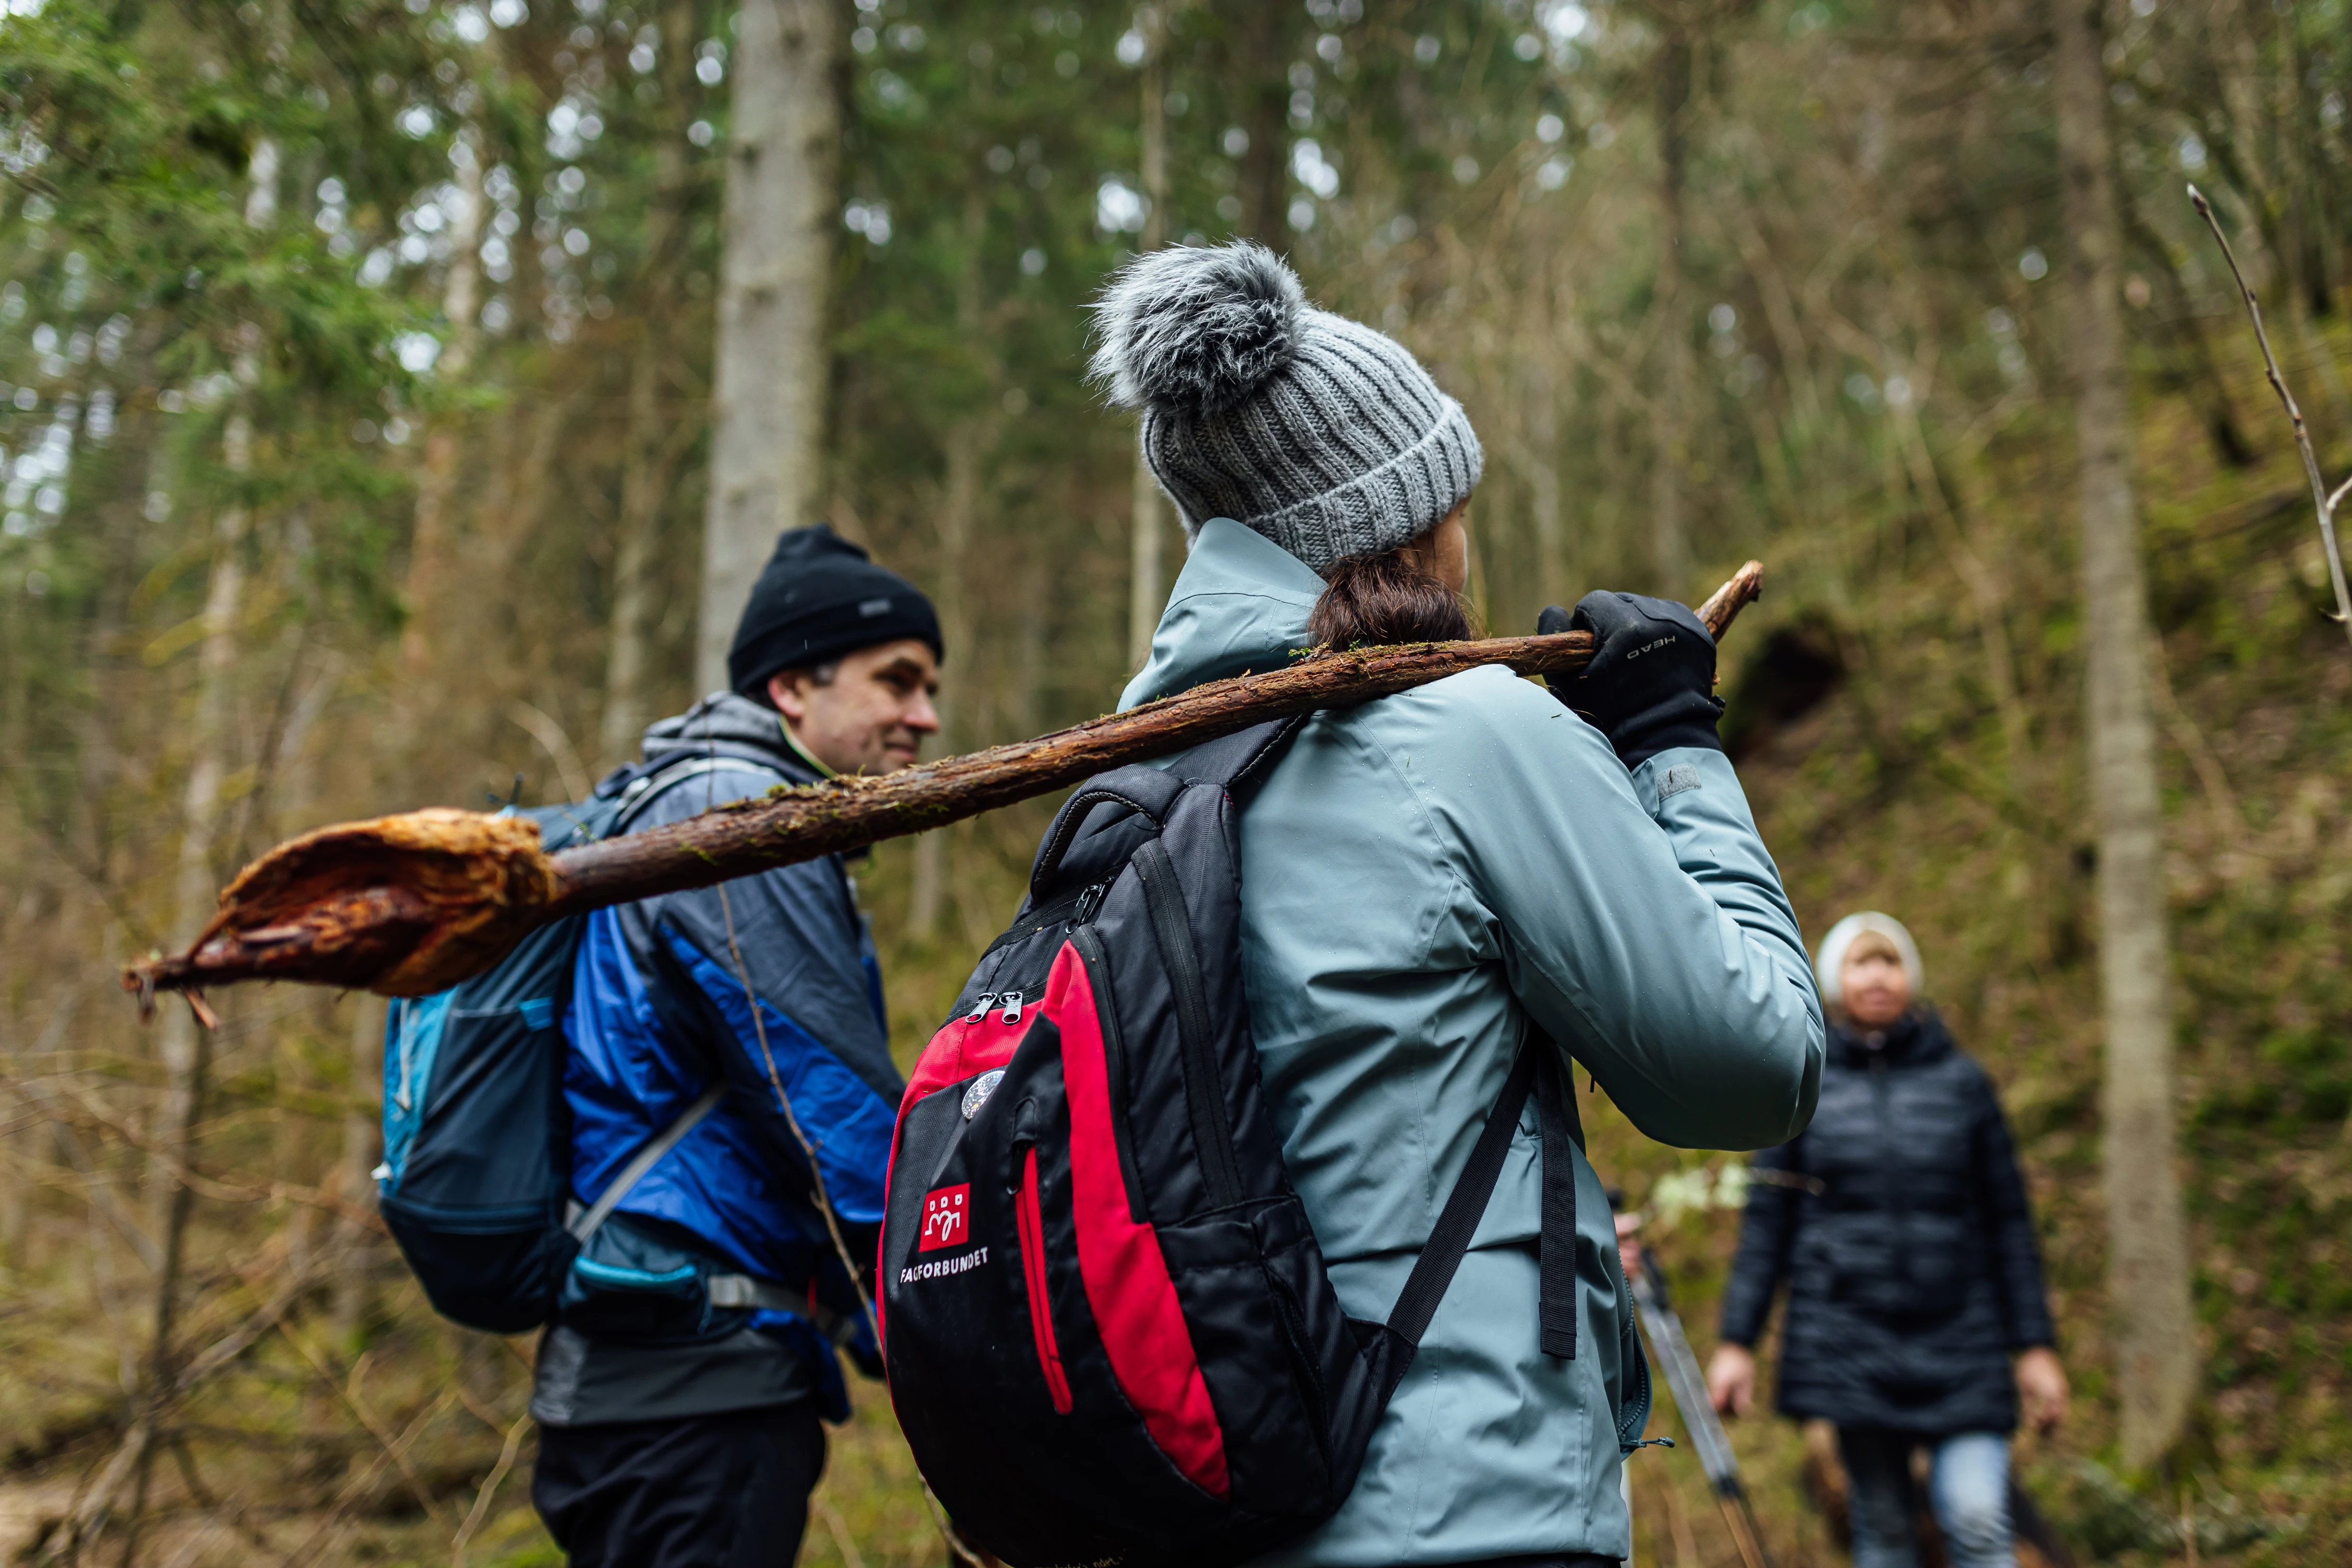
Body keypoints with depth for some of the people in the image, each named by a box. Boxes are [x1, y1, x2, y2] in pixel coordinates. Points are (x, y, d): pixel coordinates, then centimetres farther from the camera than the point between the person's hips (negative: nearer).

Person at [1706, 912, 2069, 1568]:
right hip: (1848, 1341, 0)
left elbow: (2008, 1220, 7)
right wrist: (1737, 1341, 1)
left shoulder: (1962, 1083, 5)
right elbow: (1767, 1220, 6)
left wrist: (2035, 1345, 4)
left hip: (1959, 1338, 0)